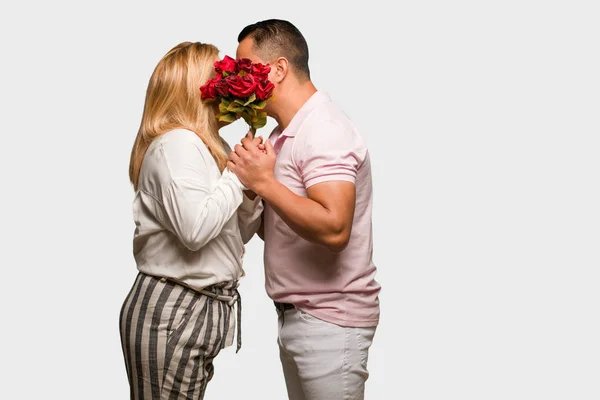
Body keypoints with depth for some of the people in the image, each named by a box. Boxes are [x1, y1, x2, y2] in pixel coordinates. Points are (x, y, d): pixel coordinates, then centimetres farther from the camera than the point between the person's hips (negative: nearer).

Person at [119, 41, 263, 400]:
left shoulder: (209, 147, 15)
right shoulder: (177, 143, -15)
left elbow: (238, 233, 16)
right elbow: (195, 229, -27)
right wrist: (239, 174, -15)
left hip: (195, 309, 9)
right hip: (172, 314, -9)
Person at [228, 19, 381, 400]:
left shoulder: (324, 130, -17)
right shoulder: (286, 133, 13)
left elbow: (333, 229, -29)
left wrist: (264, 182, -23)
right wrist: (251, 180, -1)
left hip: (329, 322, -9)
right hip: (296, 313, 9)